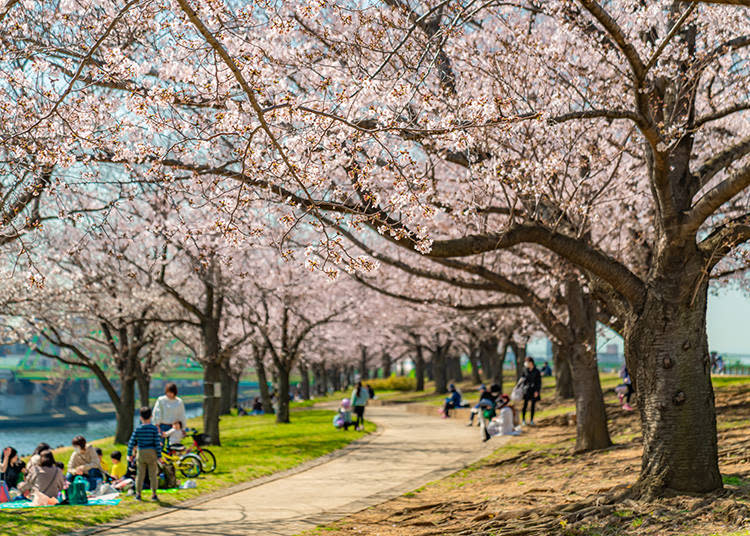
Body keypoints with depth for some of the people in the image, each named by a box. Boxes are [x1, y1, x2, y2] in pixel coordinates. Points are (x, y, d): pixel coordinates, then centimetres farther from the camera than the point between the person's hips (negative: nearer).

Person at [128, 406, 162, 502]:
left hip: (141, 454, 1)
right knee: (153, 475, 5)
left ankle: (138, 494, 11)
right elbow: (157, 443, -10)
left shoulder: (137, 429, -3)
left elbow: (131, 443, -2)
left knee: (140, 474, 10)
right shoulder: (154, 429, -8)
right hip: (152, 454, -1)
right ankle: (154, 494, 4)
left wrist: (129, 454, 8)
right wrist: (159, 456, -5)